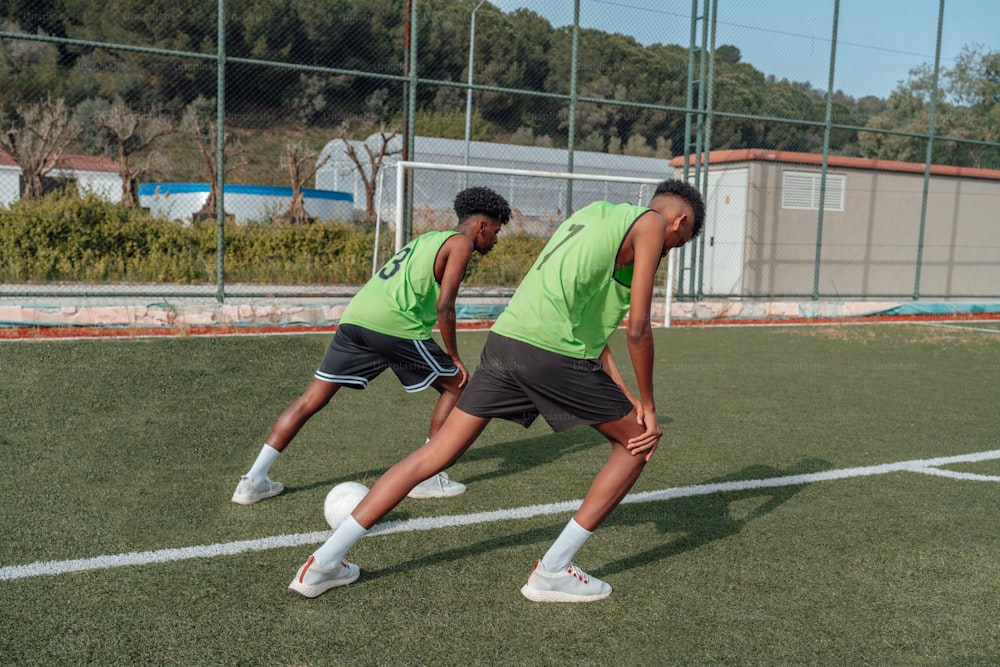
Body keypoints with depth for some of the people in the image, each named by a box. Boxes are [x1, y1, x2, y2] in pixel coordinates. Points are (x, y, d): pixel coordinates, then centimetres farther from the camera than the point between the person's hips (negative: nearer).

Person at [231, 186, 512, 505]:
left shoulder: (427, 238, 30)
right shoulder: (461, 243, 5)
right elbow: (443, 306, -4)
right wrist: (454, 357, 5)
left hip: (355, 317, 8)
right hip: (394, 326, -8)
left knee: (311, 400, 10)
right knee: (457, 387, 11)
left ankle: (253, 482, 10)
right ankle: (426, 477, 11)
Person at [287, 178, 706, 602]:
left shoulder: (593, 213, 28)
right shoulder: (651, 223, 4)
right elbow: (637, 329, -3)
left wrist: (621, 393, 24)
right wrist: (647, 405, 9)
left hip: (503, 340, 8)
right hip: (553, 354, -7)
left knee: (435, 455, 12)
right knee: (637, 442, 13)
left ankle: (324, 564, 15)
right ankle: (552, 572, 11)